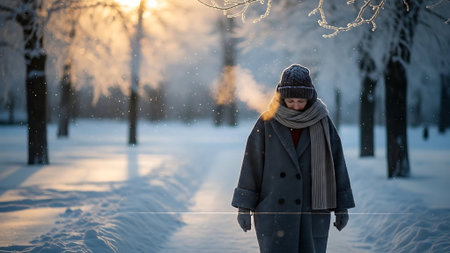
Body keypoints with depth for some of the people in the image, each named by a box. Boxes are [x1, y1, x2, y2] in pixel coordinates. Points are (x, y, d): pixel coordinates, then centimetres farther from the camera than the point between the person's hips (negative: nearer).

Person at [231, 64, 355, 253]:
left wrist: (342, 207, 2)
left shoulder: (322, 123, 1)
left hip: (312, 210, 1)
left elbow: (336, 163, 3)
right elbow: (252, 163, -1)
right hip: (274, 210, -1)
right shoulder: (267, 123, -2)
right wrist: (244, 207, -5)